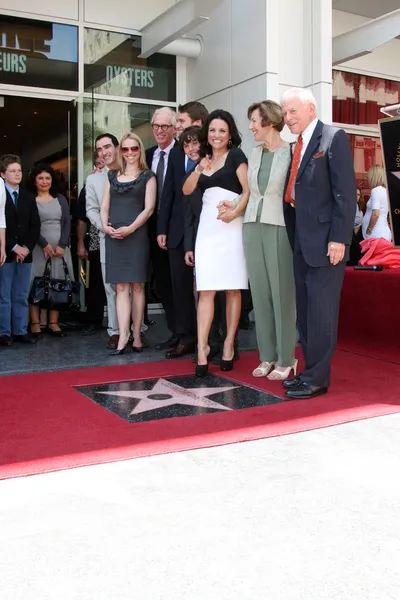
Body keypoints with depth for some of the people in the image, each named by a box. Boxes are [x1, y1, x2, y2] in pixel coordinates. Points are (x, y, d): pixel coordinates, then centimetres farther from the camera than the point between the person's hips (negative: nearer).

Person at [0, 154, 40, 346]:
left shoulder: (28, 197, 14)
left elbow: (35, 226, 9)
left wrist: (27, 247, -4)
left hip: (25, 253, 4)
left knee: (22, 296, 6)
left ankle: (21, 331, 12)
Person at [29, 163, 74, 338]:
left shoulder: (60, 199, 14)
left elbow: (67, 223, 7)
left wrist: (62, 245, -6)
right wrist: (44, 244, -15)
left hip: (59, 247, 3)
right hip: (38, 247, -3)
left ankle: (53, 322, 4)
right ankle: (35, 323, -1)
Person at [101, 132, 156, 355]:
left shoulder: (148, 176, 5)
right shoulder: (113, 176, 17)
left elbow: (149, 208, -4)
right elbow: (105, 206, 14)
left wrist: (130, 228, -16)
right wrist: (105, 225, -6)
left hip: (137, 235, -3)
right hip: (114, 237, 3)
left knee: (137, 286, 1)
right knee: (121, 287, -1)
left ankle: (136, 336, 6)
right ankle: (123, 337, -3)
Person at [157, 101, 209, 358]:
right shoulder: (176, 153, 12)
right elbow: (168, 193, 11)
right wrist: (162, 229, 7)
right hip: (178, 230, 6)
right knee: (181, 286, 7)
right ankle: (185, 338, 15)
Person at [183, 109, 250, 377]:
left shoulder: (236, 155, 4)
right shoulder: (205, 159, 18)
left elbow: (249, 190, -6)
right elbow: (187, 190, 8)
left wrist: (236, 212, -20)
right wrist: (199, 170, -9)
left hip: (231, 227, -4)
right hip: (207, 227, 4)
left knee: (233, 289, 1)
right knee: (206, 290, -3)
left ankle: (229, 345, 9)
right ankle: (202, 349, -6)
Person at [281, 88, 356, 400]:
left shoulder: (334, 137, -5)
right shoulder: (298, 146, 18)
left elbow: (346, 191, -13)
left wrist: (338, 238, -19)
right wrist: (294, 240, 10)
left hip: (325, 240, -8)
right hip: (301, 243, 9)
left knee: (321, 311, -4)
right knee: (305, 311, 13)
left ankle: (318, 378, 4)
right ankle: (311, 370, 23)